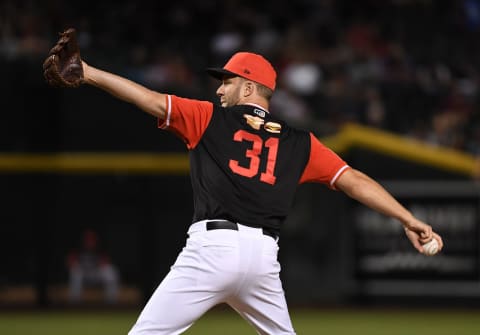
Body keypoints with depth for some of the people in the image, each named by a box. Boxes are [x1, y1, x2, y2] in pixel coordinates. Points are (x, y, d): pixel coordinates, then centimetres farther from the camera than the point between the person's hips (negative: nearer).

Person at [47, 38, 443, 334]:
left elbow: (153, 100, 2)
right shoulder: (299, 143, 19)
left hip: (212, 248, -4)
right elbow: (355, 181, 12)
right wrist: (410, 221, 12)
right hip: (264, 257, 4)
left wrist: (89, 73, 2)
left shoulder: (210, 119, 11)